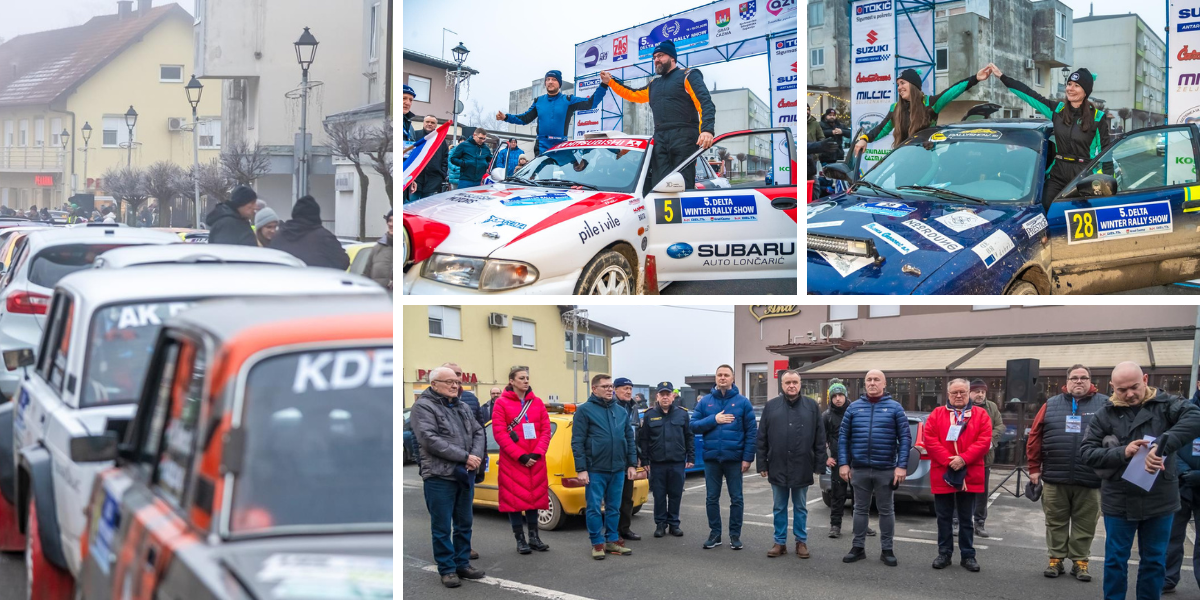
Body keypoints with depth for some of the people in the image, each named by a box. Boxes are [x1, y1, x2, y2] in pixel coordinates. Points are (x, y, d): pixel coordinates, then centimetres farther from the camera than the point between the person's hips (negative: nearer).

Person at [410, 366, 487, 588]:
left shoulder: (462, 408, 17)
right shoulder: (423, 407, -8)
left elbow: (478, 433, 13)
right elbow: (430, 440, -18)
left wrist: (476, 456, -9)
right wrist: (465, 457, -18)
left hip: (465, 475, 7)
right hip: (439, 476, -7)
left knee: (464, 524, 13)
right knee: (442, 527, -1)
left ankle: (463, 564, 23)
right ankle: (447, 569, 6)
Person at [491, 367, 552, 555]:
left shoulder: (537, 403, 7)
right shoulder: (502, 403, -4)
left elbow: (546, 430, 5)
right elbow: (499, 433, -10)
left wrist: (537, 453, -9)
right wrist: (520, 456, -15)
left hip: (535, 460, 4)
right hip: (512, 462, -3)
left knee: (534, 496, 9)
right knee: (515, 498, 0)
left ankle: (534, 537, 19)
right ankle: (520, 540, 7)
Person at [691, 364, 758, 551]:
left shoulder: (742, 402, -1)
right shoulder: (705, 401, 5)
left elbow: (751, 431, -3)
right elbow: (694, 425, 0)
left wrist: (748, 457, -10)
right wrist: (713, 420, -14)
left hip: (734, 458, -2)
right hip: (711, 458, 2)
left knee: (736, 498, 5)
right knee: (712, 498, 8)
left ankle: (735, 535, 13)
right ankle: (715, 534, 18)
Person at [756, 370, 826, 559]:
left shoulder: (812, 406, 3)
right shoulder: (771, 406, 4)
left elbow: (820, 438, 3)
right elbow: (762, 438, 4)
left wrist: (820, 464, -2)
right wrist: (762, 463, 0)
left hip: (802, 468, -1)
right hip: (778, 467, 1)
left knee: (801, 508, 9)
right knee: (779, 508, 9)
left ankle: (801, 541, 17)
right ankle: (780, 542, 16)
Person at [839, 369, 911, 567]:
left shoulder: (895, 408, -1)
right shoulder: (854, 408, 4)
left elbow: (905, 438, -4)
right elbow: (843, 437, 5)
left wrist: (902, 465, -11)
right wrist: (843, 463, -2)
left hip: (886, 469, -2)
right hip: (859, 468, 2)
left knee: (886, 510, 7)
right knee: (860, 509, 11)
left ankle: (887, 550, 15)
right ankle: (858, 547, 20)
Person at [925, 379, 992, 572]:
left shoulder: (980, 414, 4)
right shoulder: (937, 414, 5)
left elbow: (984, 441, -6)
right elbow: (930, 440, -4)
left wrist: (964, 459, -17)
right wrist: (947, 460, -15)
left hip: (969, 475, 0)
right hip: (942, 475, 1)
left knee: (966, 518, 7)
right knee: (944, 517, 8)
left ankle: (968, 555, 14)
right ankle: (944, 553, 16)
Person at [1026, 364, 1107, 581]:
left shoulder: (1104, 405, 2)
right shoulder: (1051, 405, 7)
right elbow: (1035, 437, 7)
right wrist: (1034, 468, 4)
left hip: (1089, 480, -1)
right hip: (1054, 478, 1)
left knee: (1084, 524, 6)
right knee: (1055, 522, 9)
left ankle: (1080, 561, 16)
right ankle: (1056, 559, 18)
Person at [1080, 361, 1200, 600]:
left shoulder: (1165, 404, -5)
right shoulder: (1105, 414, 0)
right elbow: (1087, 452, -3)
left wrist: (1162, 445, -38)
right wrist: (1122, 453, -20)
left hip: (1159, 500, 0)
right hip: (1119, 501, 0)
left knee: (1154, 561, 11)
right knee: (1116, 560, 9)